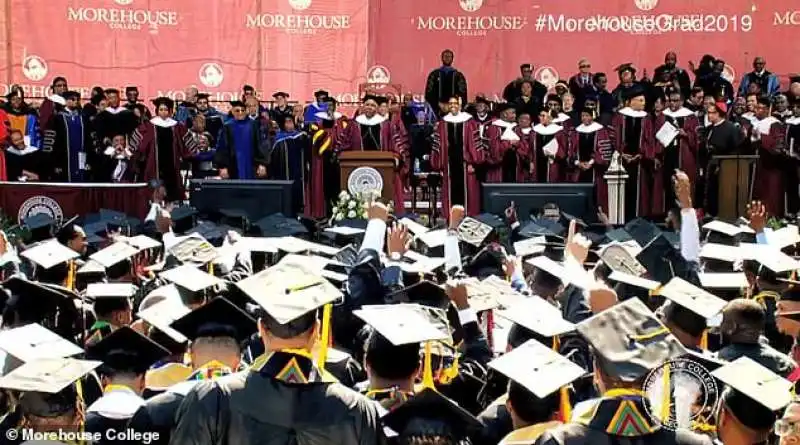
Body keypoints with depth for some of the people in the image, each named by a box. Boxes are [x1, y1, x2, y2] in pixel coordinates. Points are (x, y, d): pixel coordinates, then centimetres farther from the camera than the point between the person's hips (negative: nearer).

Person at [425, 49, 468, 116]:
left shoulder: (458, 75, 10)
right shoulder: (434, 74, 9)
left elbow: (462, 94, 5)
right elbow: (429, 92, 5)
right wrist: (439, 104, -8)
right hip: (437, 110, 0)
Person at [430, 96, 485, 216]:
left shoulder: (470, 123, 1)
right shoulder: (442, 124, 8)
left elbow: (475, 144, -2)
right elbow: (438, 145, 9)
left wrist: (472, 163, -9)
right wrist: (440, 166, 4)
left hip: (465, 163, -2)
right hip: (449, 164, 2)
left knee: (466, 192, 0)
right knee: (451, 193, 4)